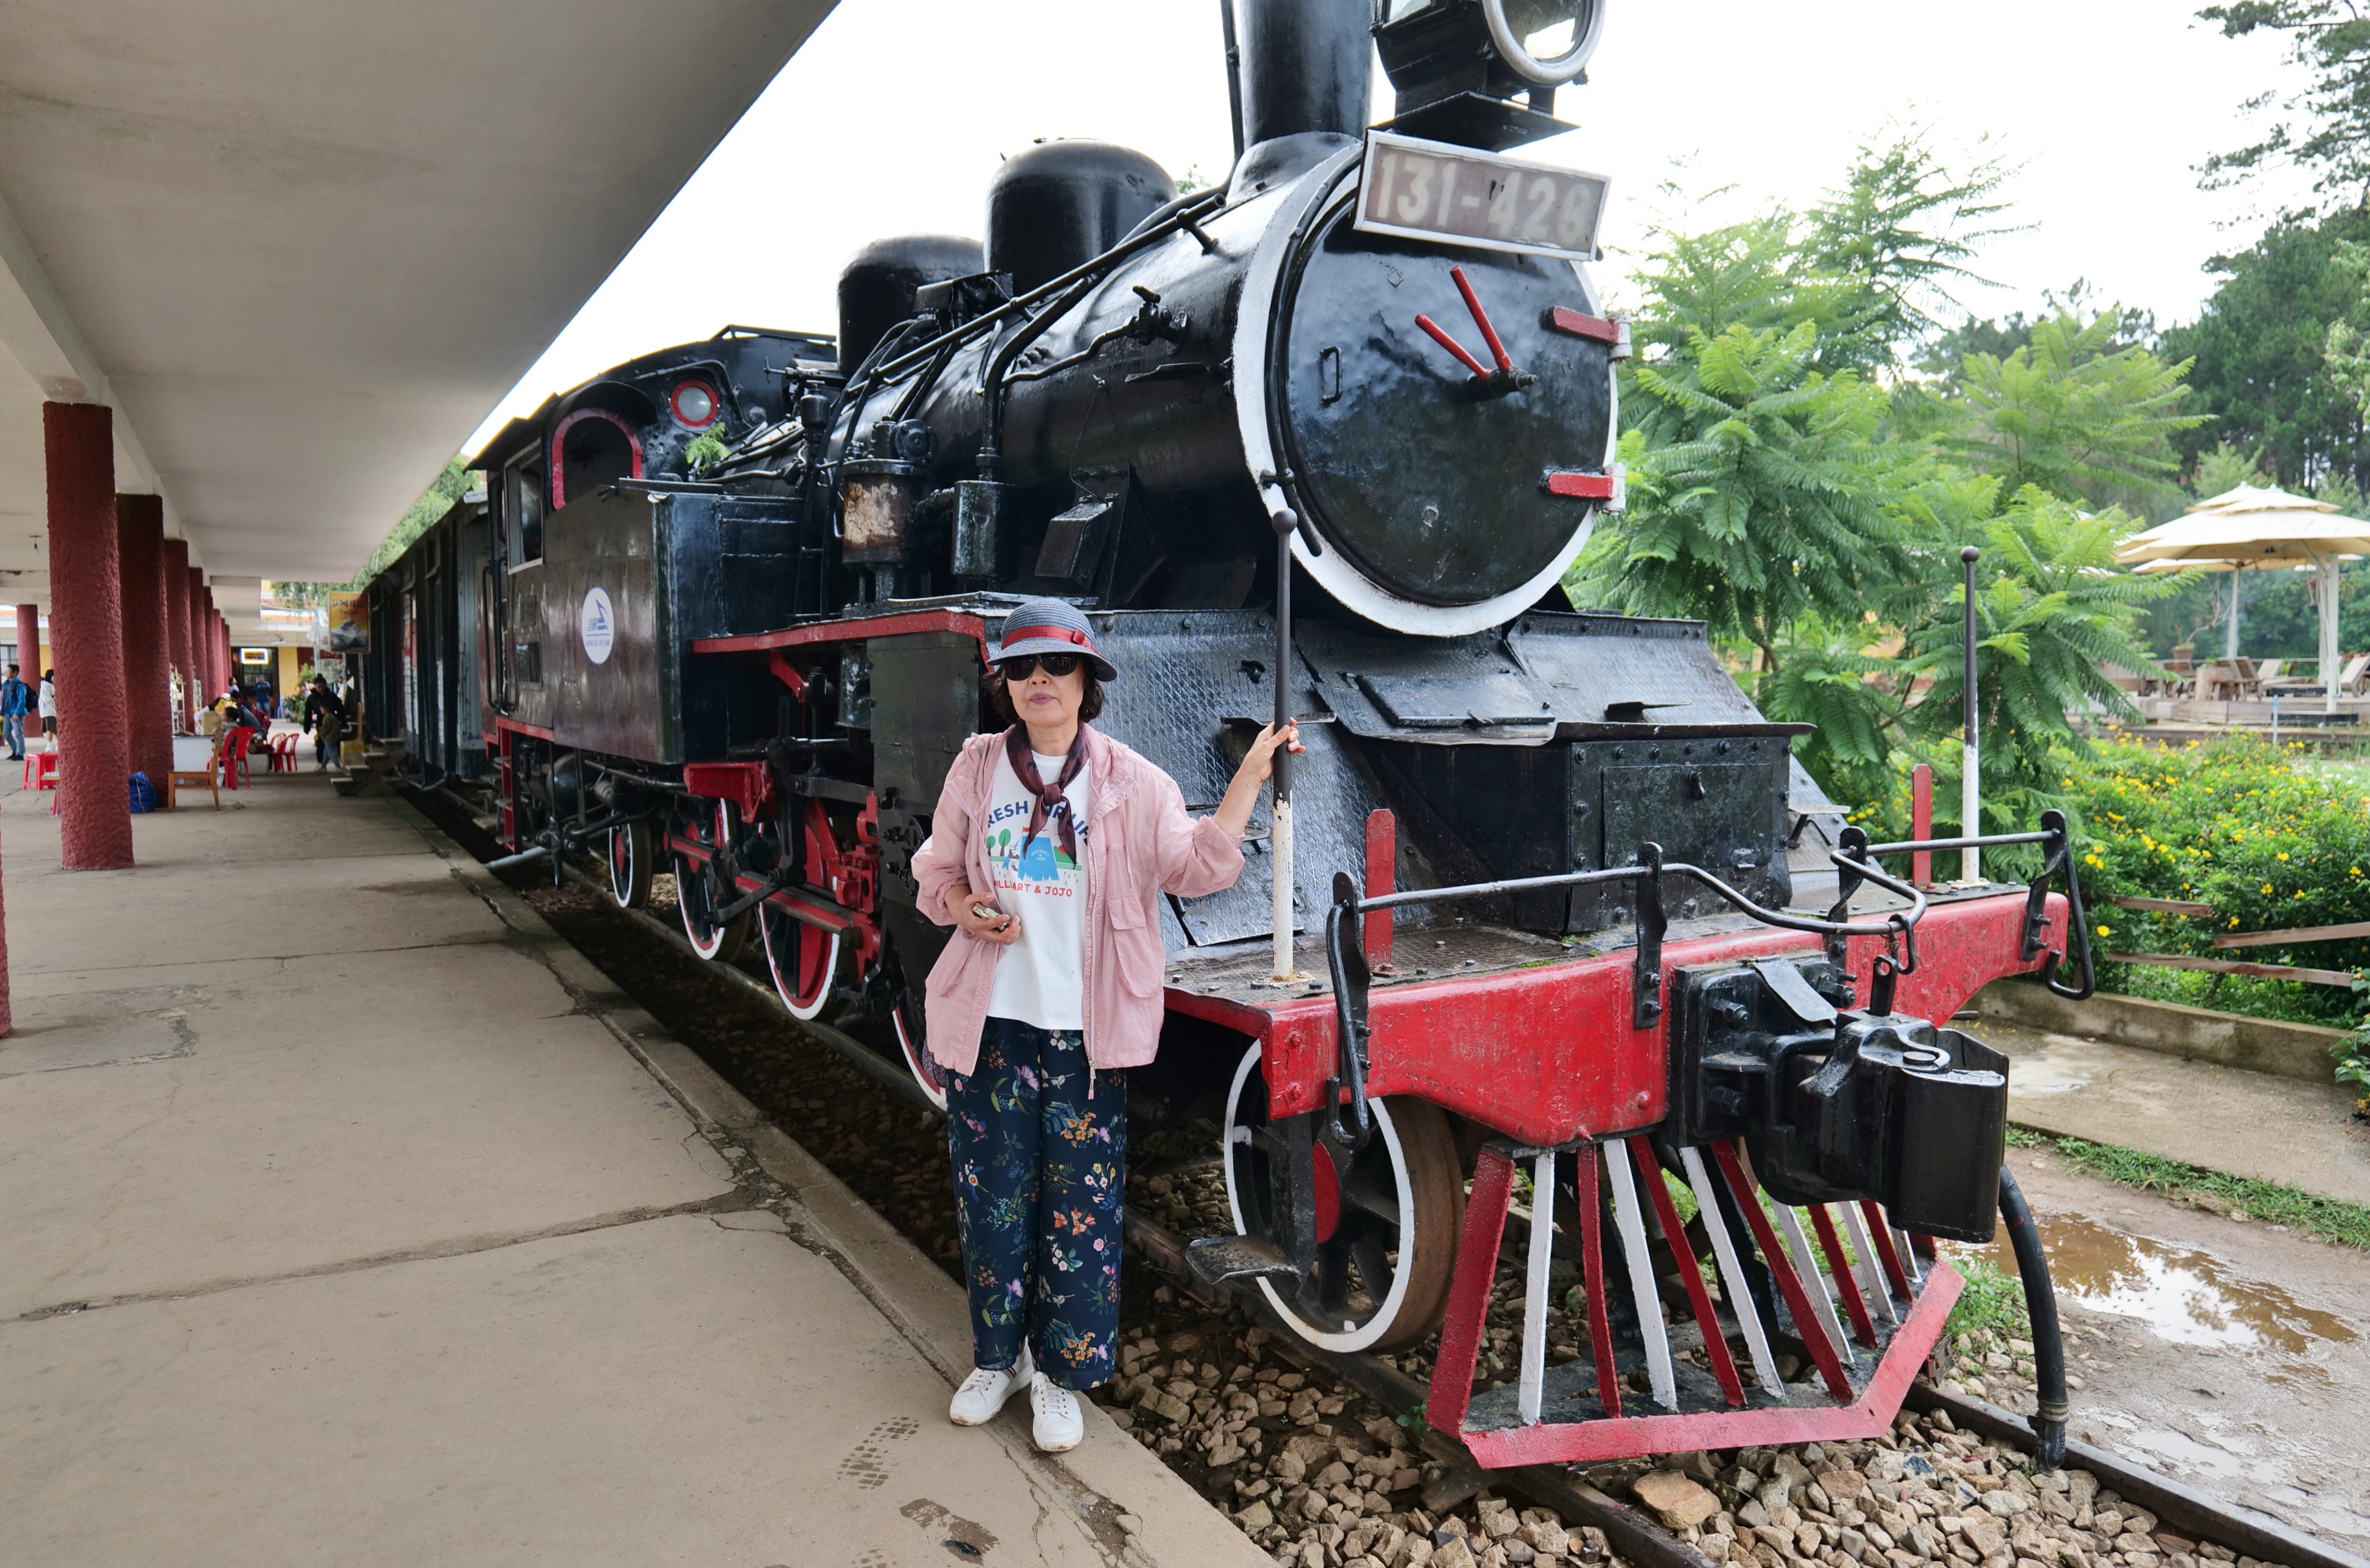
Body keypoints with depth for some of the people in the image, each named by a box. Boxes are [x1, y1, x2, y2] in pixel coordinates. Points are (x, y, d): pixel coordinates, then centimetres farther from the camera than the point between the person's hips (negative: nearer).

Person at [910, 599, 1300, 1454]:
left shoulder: (1132, 782, -1)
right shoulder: (977, 769, 5)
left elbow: (1196, 866, -7)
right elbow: (936, 871, 13)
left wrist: (1251, 775, -13)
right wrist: (965, 908, -9)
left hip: (1085, 1034, -2)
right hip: (989, 1026, 2)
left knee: (1081, 1207, 4)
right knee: (991, 1196, 12)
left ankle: (1061, 1375, 23)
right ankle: (998, 1357, 33)